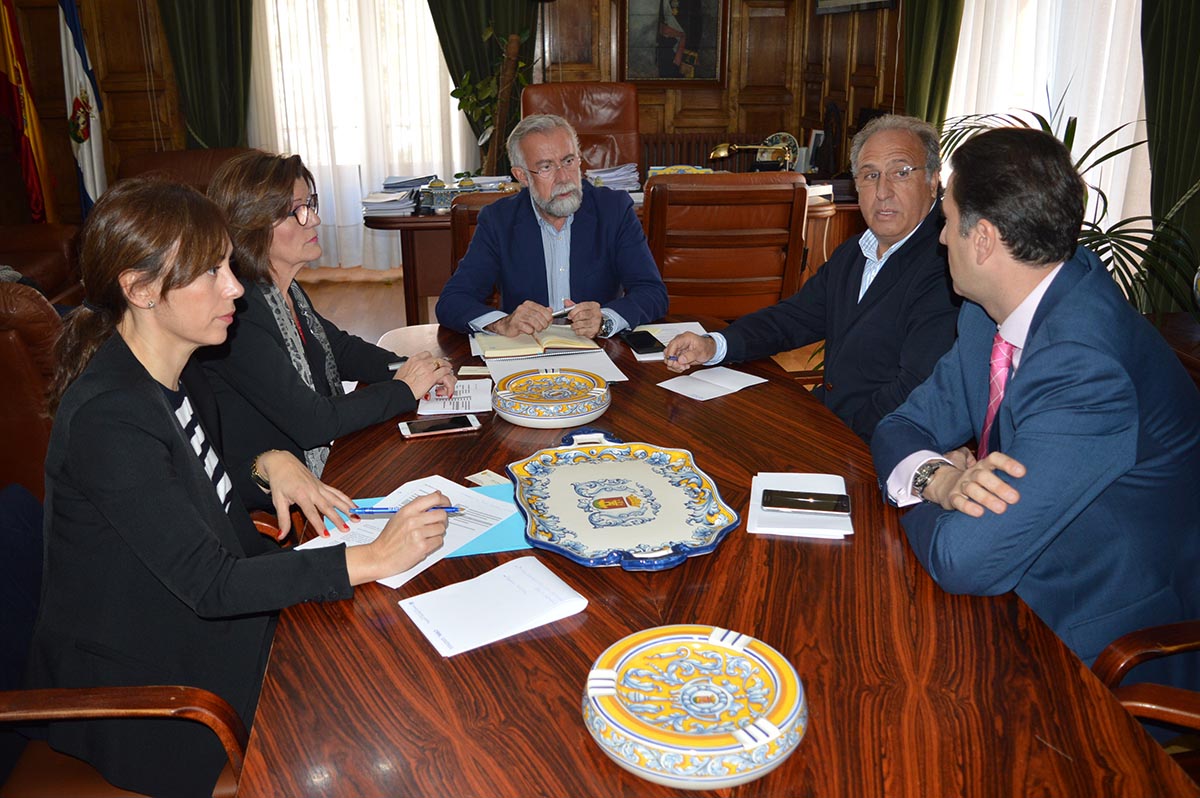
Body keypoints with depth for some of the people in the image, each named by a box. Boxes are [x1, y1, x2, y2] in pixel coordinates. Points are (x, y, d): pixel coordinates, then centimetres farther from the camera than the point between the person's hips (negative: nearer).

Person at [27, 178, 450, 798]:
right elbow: (208, 583, -30)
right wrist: (371, 558, -29)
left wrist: (268, 463, -6)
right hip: (142, 682, -8)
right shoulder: (106, 419, -29)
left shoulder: (176, 372, 0)